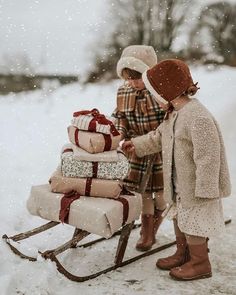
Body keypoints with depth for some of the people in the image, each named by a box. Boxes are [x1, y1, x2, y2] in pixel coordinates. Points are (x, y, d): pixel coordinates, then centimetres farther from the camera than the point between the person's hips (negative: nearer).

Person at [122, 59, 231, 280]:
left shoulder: (198, 117, -28)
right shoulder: (173, 113, 3)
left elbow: (207, 157, -28)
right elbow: (159, 136, 22)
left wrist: (204, 189, -25)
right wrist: (137, 144, 23)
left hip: (196, 184, -9)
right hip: (179, 182, 9)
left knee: (192, 221, 4)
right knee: (178, 216, 21)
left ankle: (200, 263, 24)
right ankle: (183, 253, 41)